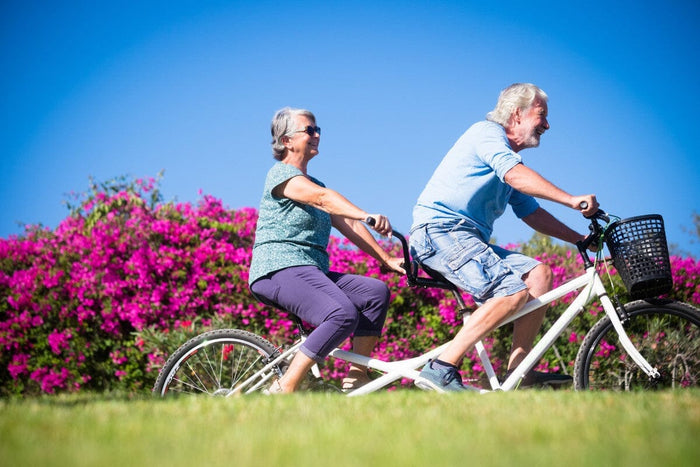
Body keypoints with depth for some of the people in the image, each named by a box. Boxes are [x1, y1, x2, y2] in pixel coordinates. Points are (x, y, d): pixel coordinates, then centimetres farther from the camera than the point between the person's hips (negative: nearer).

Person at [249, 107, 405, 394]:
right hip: (279, 269, -9)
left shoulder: (314, 183, 25)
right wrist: (368, 216, -39)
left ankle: (357, 376, -7)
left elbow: (348, 224, 17)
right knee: (343, 314, -29)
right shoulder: (282, 173, -4)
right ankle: (283, 391, -26)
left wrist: (387, 259, 6)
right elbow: (323, 198, -23)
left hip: (309, 271, 9)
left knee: (376, 292, -9)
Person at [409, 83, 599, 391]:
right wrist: (572, 200, -28)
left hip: (469, 240, 10)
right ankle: (440, 370, -28)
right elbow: (515, 175, -22)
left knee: (539, 274, -3)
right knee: (513, 291, -25)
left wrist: (580, 239, 17)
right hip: (440, 230, -10)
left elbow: (532, 213, 26)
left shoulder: (506, 156, 27)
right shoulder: (487, 132, -3)